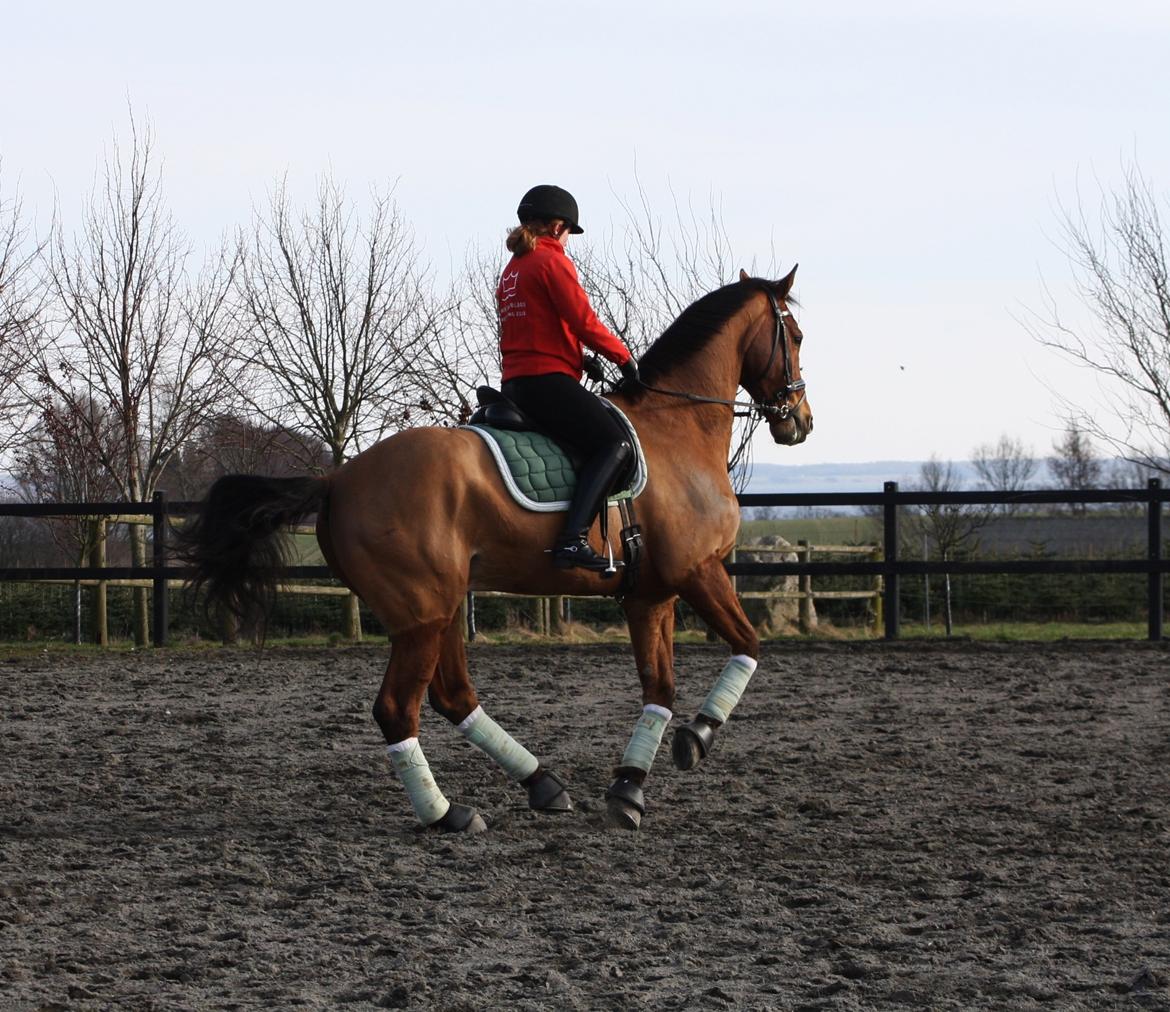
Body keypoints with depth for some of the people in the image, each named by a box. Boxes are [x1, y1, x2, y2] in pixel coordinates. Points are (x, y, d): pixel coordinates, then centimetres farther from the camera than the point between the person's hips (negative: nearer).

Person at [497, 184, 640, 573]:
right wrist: (624, 357, -1)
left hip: (514, 381, 10)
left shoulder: (512, 268, 22)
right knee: (614, 444, -16)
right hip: (548, 379, -10)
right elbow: (584, 322, -13)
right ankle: (573, 538, -31)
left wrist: (582, 362, 18)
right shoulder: (552, 260, -7)